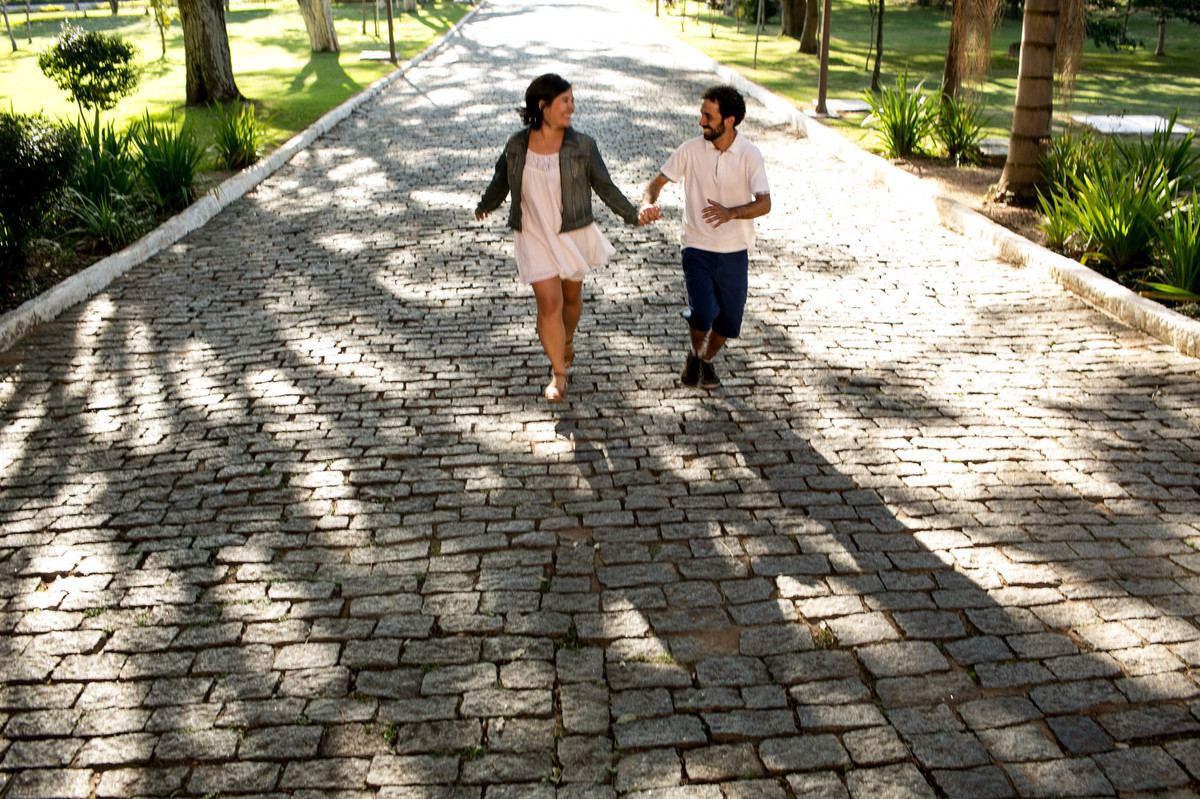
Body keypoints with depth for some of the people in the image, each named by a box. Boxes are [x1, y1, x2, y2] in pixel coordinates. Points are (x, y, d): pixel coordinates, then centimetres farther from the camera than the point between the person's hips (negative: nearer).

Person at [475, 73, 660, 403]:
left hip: (574, 234, 1)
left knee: (571, 295, 16)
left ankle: (567, 341, 49)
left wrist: (633, 214, -16)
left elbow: (604, 187, -4)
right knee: (549, 302, -6)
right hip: (535, 237, -1)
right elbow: (501, 181, 12)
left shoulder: (582, 146, -9)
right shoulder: (517, 145, -6)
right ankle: (558, 374, 7)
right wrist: (485, 206, 28)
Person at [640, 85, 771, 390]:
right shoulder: (690, 150, -5)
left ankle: (707, 360, 39)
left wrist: (731, 213, -35)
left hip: (734, 252, 1)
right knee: (703, 312, -20)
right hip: (697, 249, -1)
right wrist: (648, 203, -20)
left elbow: (764, 203, -16)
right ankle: (693, 355, 14)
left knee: (728, 322, 6)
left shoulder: (749, 155, -8)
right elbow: (658, 182, 3)